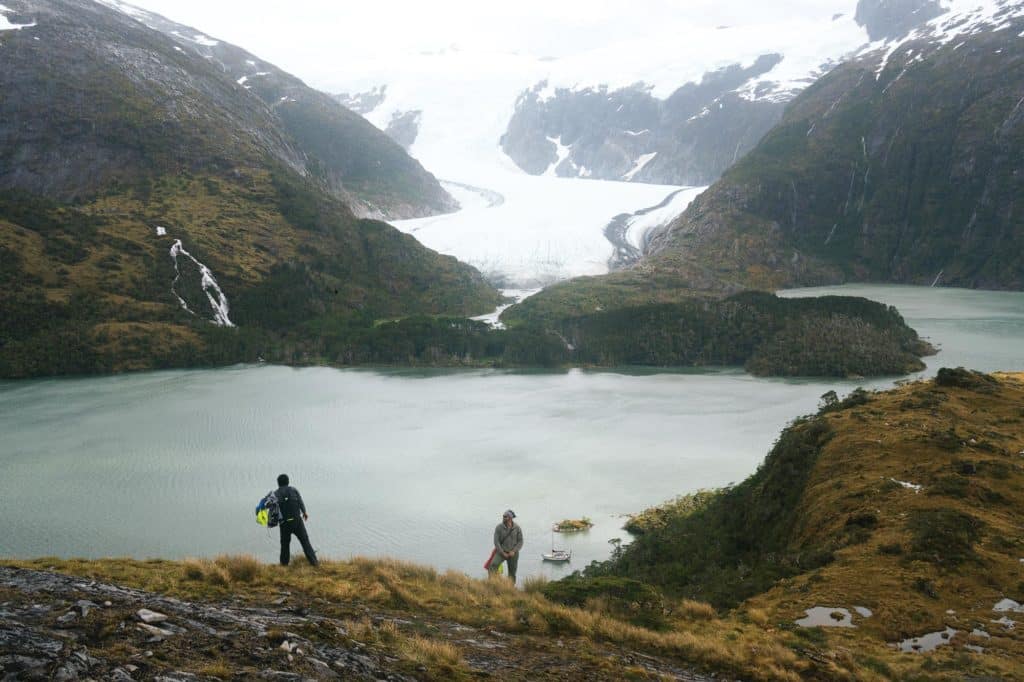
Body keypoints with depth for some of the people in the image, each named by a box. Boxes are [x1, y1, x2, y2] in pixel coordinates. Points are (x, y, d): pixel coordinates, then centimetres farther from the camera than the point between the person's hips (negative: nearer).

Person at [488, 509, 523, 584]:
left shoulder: (517, 528, -6)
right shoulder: (499, 527, -9)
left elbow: (520, 542, -2)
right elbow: (496, 541, -8)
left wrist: (514, 551, -16)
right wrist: (503, 553, -15)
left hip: (513, 553, 1)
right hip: (501, 552, -1)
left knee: (512, 574, 7)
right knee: (493, 565, -26)